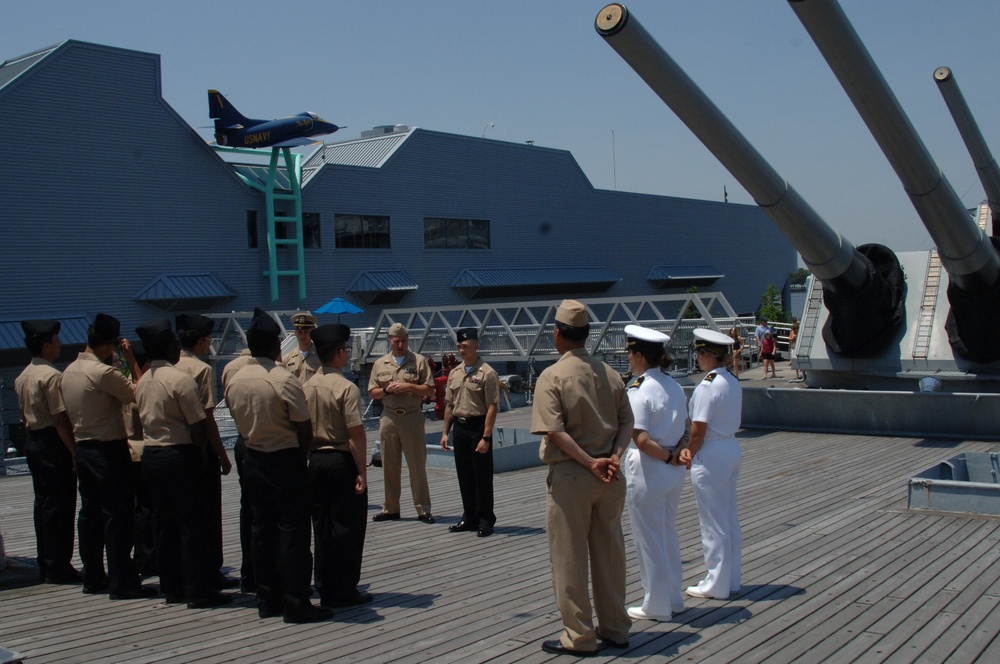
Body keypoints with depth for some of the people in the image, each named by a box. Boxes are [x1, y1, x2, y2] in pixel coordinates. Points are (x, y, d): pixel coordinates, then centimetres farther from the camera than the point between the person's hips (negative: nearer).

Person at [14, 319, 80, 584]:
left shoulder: (23, 376, 12)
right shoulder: (52, 376, -17)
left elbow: (24, 416, 17)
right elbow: (60, 419, -20)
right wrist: (75, 452, -18)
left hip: (33, 443, 9)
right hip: (53, 444, -9)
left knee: (43, 503, 14)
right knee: (59, 506, -3)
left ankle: (45, 566, 20)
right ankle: (58, 567, 1)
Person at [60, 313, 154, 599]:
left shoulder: (69, 371, 9)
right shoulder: (103, 372, -19)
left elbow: (69, 413, 14)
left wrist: (78, 449, 19)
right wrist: (131, 358, -9)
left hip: (82, 448, 9)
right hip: (109, 450, -9)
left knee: (90, 512, 13)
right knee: (118, 516, -3)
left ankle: (93, 577, 21)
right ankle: (122, 581, 0)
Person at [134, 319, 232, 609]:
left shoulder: (143, 381, 10)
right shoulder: (180, 379, -14)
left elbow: (143, 419, 13)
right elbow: (198, 424, -16)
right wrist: (202, 454, -2)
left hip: (150, 455, 8)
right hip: (180, 455, -8)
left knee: (163, 522, 12)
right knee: (193, 523, -1)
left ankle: (171, 587, 19)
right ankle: (197, 590, 2)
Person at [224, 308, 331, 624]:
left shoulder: (234, 381, 1)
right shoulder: (285, 380, -18)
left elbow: (240, 422, 9)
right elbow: (304, 428, -12)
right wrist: (303, 453, 4)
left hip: (253, 459, 6)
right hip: (285, 460, -6)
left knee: (262, 527, 14)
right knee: (293, 531, 1)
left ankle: (267, 600, 21)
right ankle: (296, 603, 4)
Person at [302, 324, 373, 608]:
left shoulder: (308, 386, 5)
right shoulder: (346, 388, -14)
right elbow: (356, 433, -18)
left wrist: (310, 457, 16)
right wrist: (362, 471, -14)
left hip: (315, 460, 7)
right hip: (342, 461, -7)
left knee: (322, 525, 13)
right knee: (347, 526, 3)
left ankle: (325, 589, 21)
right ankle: (344, 591, 8)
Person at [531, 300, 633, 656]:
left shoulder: (552, 376, -10)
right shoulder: (610, 374, 7)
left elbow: (555, 431, -19)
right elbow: (626, 423, 4)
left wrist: (590, 463, -17)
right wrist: (614, 456, -8)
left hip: (570, 476, -5)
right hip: (610, 477, 6)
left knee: (569, 559, 5)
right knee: (610, 553, 14)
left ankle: (579, 636, 11)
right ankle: (615, 629, 23)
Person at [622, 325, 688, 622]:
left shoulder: (638, 391, -18)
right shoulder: (675, 386, 6)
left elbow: (642, 440, -25)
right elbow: (685, 431, 9)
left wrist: (668, 458, -12)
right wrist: (678, 454, -5)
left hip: (647, 471, -8)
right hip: (674, 473, 8)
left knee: (648, 539, 6)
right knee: (669, 534, 20)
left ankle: (657, 606, 17)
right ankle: (674, 598, 31)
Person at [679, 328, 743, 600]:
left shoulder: (707, 387, -20)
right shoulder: (733, 383, 7)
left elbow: (698, 431, -21)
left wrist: (689, 456, -3)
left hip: (710, 455, -9)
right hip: (731, 448, 9)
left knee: (713, 523, 2)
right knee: (730, 519, 17)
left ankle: (717, 585, 11)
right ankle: (731, 579, 27)